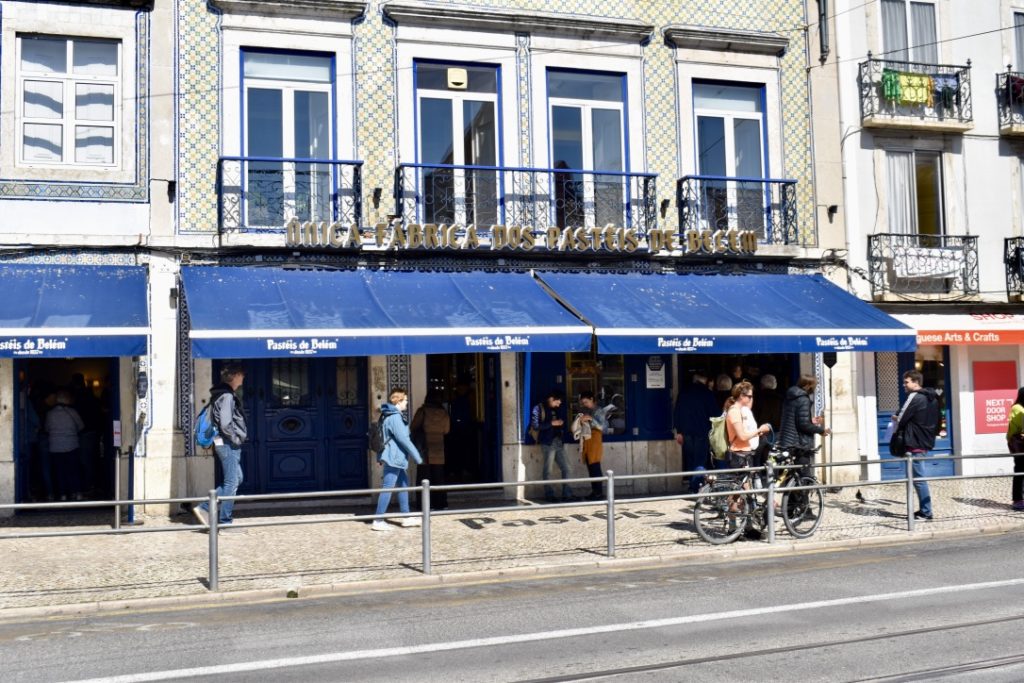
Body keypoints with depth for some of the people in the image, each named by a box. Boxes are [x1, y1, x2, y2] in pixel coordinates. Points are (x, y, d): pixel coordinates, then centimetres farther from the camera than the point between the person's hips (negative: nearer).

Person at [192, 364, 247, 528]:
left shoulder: (225, 394, 15)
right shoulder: (227, 396, -16)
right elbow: (225, 425, -24)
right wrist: (237, 439, -12)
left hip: (228, 444, 10)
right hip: (228, 444, -10)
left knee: (236, 479, 16)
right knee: (232, 483, -3)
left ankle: (205, 508, 15)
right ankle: (225, 521, 4)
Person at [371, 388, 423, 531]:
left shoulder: (390, 415, 13)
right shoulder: (395, 417, -17)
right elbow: (403, 438, -21)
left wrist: (381, 456, 23)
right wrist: (417, 456, -15)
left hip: (395, 458, 11)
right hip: (394, 458, -11)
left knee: (403, 484, 16)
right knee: (388, 488, -6)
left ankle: (406, 517, 22)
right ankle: (378, 521, -3)